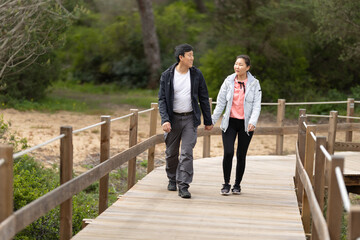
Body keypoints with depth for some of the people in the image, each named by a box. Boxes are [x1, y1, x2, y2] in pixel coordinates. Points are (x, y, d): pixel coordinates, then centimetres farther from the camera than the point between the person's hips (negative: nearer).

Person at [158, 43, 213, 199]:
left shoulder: (196, 74, 1)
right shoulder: (167, 75, -4)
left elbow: (203, 98, 7)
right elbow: (162, 99, -4)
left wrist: (208, 121, 9)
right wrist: (165, 120, -18)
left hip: (190, 119, 0)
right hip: (173, 118, 0)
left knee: (187, 153, -10)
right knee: (171, 153, 9)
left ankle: (183, 186, -10)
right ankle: (172, 179, 33)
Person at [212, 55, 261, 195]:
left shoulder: (254, 83, 0)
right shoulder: (228, 81, 3)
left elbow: (257, 105, -4)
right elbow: (220, 103, 6)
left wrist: (253, 122, -18)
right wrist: (212, 120, 3)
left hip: (246, 124, 0)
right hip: (230, 122, 0)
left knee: (241, 155, 5)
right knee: (228, 153, -12)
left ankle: (237, 184, 20)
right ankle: (226, 184, 3)